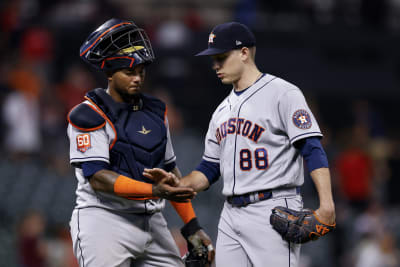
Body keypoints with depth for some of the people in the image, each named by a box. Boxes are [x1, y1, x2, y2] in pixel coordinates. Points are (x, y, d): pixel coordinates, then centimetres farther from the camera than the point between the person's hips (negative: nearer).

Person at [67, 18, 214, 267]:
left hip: (152, 222, 7)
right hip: (104, 220, -7)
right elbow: (98, 178, -17)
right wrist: (154, 190, -26)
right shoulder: (90, 115, -8)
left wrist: (192, 227, 13)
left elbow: (170, 170, 20)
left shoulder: (156, 111, 15)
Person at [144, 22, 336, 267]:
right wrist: (177, 184, 3)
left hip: (273, 211, -8)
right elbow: (210, 170, 24)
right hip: (231, 215, 8)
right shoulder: (223, 110, 21)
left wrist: (326, 206, -25)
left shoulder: (282, 93, -5)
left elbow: (313, 151, -14)